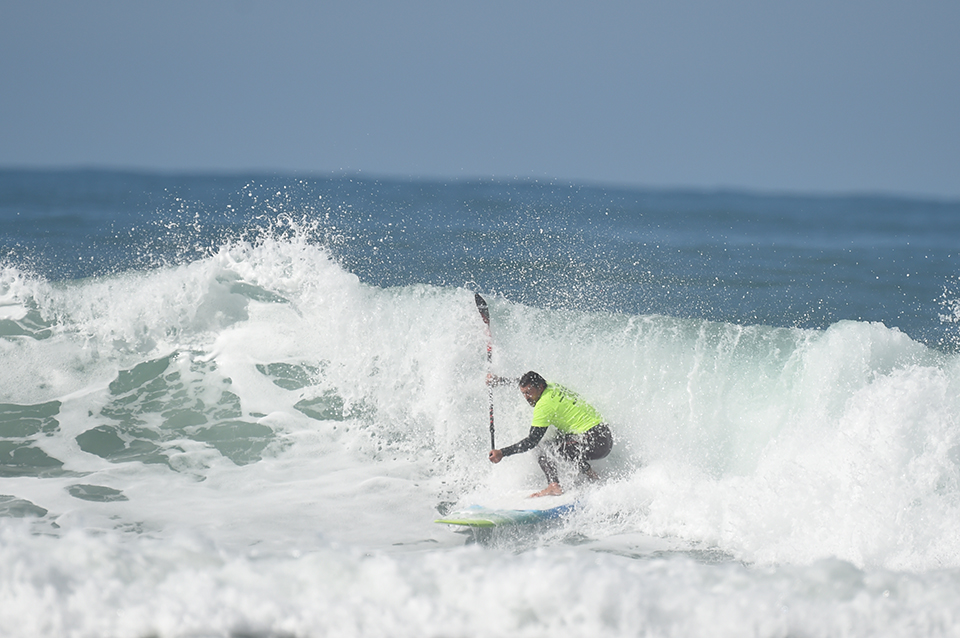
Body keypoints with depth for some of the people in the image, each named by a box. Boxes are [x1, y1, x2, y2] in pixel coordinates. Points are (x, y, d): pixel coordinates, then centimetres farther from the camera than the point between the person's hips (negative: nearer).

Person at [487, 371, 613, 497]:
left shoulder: (544, 405, -14)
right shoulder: (552, 387, 11)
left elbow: (532, 441, -13)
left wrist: (502, 453, -14)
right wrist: (497, 380, 37)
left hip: (594, 442, -9)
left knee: (545, 451, -8)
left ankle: (554, 486, -26)